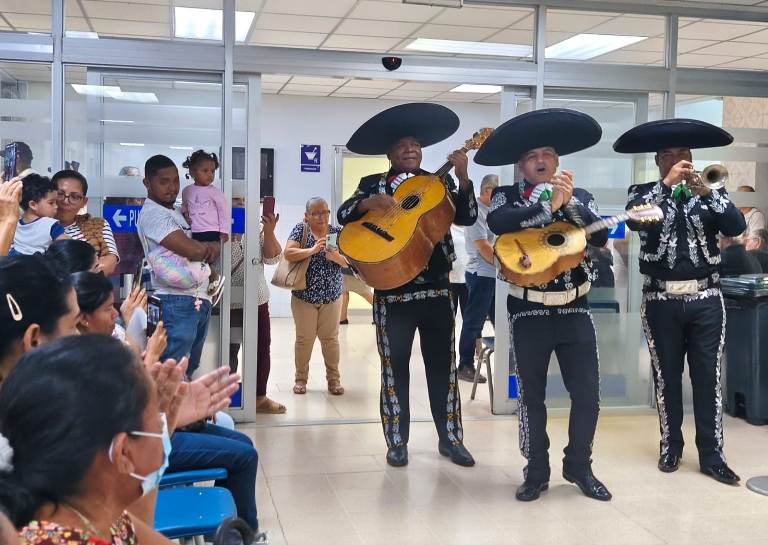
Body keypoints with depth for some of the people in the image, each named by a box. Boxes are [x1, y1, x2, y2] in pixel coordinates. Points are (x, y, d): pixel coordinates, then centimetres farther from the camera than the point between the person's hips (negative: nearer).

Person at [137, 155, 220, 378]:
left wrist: (211, 248, -5)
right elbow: (193, 250, -18)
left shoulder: (177, 212, 19)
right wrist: (207, 246, 4)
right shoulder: (151, 214, -9)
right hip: (177, 303, -9)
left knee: (190, 372, 12)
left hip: (200, 301, 9)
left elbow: (208, 251, 19)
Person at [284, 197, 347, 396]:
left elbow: (349, 261, -1)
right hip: (304, 296, -1)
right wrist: (312, 250, -29)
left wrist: (335, 256, -22)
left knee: (330, 338, 8)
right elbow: (288, 253, -17)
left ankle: (334, 379, 18)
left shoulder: (337, 232, 2)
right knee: (304, 338, 6)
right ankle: (301, 379, 19)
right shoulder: (300, 229, -3)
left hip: (332, 296, 2)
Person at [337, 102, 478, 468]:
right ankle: (397, 442, 15)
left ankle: (450, 438, 18)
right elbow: (344, 216, -5)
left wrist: (463, 177, -18)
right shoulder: (372, 184, 5)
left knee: (443, 365, 7)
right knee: (395, 367, 5)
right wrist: (367, 203, -24)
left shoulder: (439, 182, 8)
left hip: (437, 288, 2)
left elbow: (467, 218, -5)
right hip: (392, 290, -1)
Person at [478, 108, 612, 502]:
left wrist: (568, 203, -21)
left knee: (588, 392, 3)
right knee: (531, 395, 7)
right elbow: (498, 222, -24)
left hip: (574, 311, 2)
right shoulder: (506, 197, 0)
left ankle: (579, 466, 22)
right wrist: (549, 206, -26)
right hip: (528, 313, -2)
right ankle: (536, 472, 20)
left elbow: (600, 237, -10)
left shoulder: (581, 198, 6)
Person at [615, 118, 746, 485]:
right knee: (666, 377, 8)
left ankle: (712, 455, 9)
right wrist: (666, 184, -21)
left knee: (708, 378, 2)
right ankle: (670, 447, 21)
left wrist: (707, 191, -19)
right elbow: (634, 220, -17)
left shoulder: (711, 191, 8)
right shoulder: (643, 192, 4)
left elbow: (737, 227, -7)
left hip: (706, 300, 1)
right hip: (662, 301, -1)